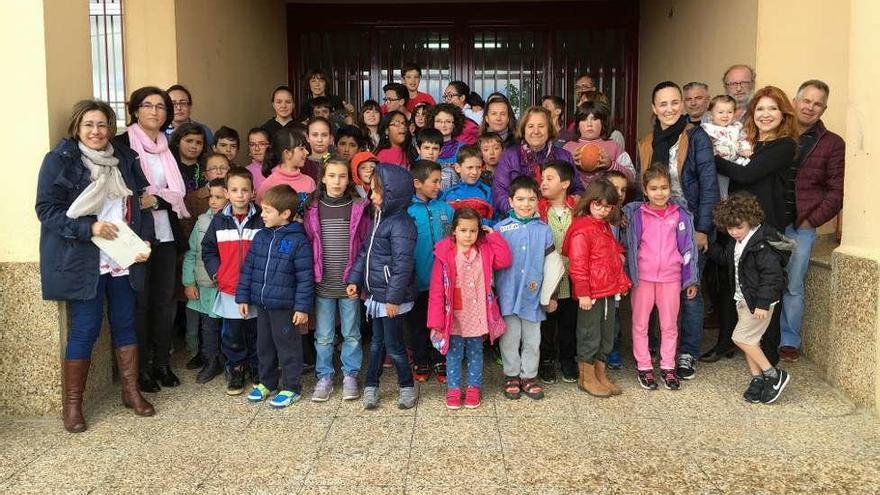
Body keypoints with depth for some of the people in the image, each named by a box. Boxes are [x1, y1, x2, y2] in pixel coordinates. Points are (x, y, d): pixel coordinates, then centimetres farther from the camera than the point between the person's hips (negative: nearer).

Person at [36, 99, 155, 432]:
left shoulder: (125, 159, 10)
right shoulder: (59, 160, -4)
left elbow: (141, 203, 14)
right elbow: (46, 209, -9)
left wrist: (145, 241, -1)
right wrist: (89, 227, -21)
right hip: (82, 261, -4)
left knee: (125, 325, 10)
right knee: (85, 330, -3)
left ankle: (131, 392, 23)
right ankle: (71, 405, 11)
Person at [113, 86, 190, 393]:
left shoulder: (168, 148, 13)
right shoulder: (121, 144, -4)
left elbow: (178, 192, 7)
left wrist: (155, 200, -10)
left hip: (166, 235, 5)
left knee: (165, 301, 10)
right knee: (139, 302, 2)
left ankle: (162, 362, 21)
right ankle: (141, 368, 13)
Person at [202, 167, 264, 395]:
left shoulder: (261, 220, -5)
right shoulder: (219, 221, 1)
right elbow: (208, 249, 9)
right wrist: (215, 273, -2)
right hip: (228, 290, 1)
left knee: (256, 332, 12)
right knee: (232, 335, 10)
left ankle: (256, 367, 29)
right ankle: (235, 370, 26)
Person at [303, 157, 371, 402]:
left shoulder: (359, 207, -3)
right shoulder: (313, 208, 1)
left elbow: (366, 245, -2)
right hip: (322, 284, 1)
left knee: (351, 334, 10)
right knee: (323, 335, 10)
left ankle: (350, 376, 25)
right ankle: (324, 377, 24)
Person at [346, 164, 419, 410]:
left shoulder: (400, 224, -20)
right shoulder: (378, 218, 10)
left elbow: (402, 265, -24)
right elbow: (365, 252, 16)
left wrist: (394, 297, -24)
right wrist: (355, 279, 9)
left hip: (391, 298, -9)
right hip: (375, 294, 9)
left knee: (393, 344, 3)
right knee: (377, 342, 18)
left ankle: (407, 387, 20)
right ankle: (371, 386, 28)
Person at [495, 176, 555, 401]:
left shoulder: (543, 230, 2)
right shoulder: (500, 228, -3)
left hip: (533, 295, 2)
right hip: (508, 294, -2)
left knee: (532, 339, 11)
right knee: (510, 338, 8)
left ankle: (529, 377, 25)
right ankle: (511, 376, 24)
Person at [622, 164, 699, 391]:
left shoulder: (680, 215, 1)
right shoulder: (636, 214, -4)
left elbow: (688, 247, 4)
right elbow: (629, 246, 0)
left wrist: (692, 280, 5)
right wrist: (626, 277, -2)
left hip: (671, 277, 1)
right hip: (642, 277, -1)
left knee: (669, 324, 10)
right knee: (640, 324, 7)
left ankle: (668, 367, 23)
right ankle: (644, 367, 19)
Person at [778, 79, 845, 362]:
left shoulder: (832, 144, 5)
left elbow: (836, 192, 4)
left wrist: (811, 221, -4)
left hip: (801, 227, -1)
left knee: (793, 286, 2)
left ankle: (789, 341, 16)